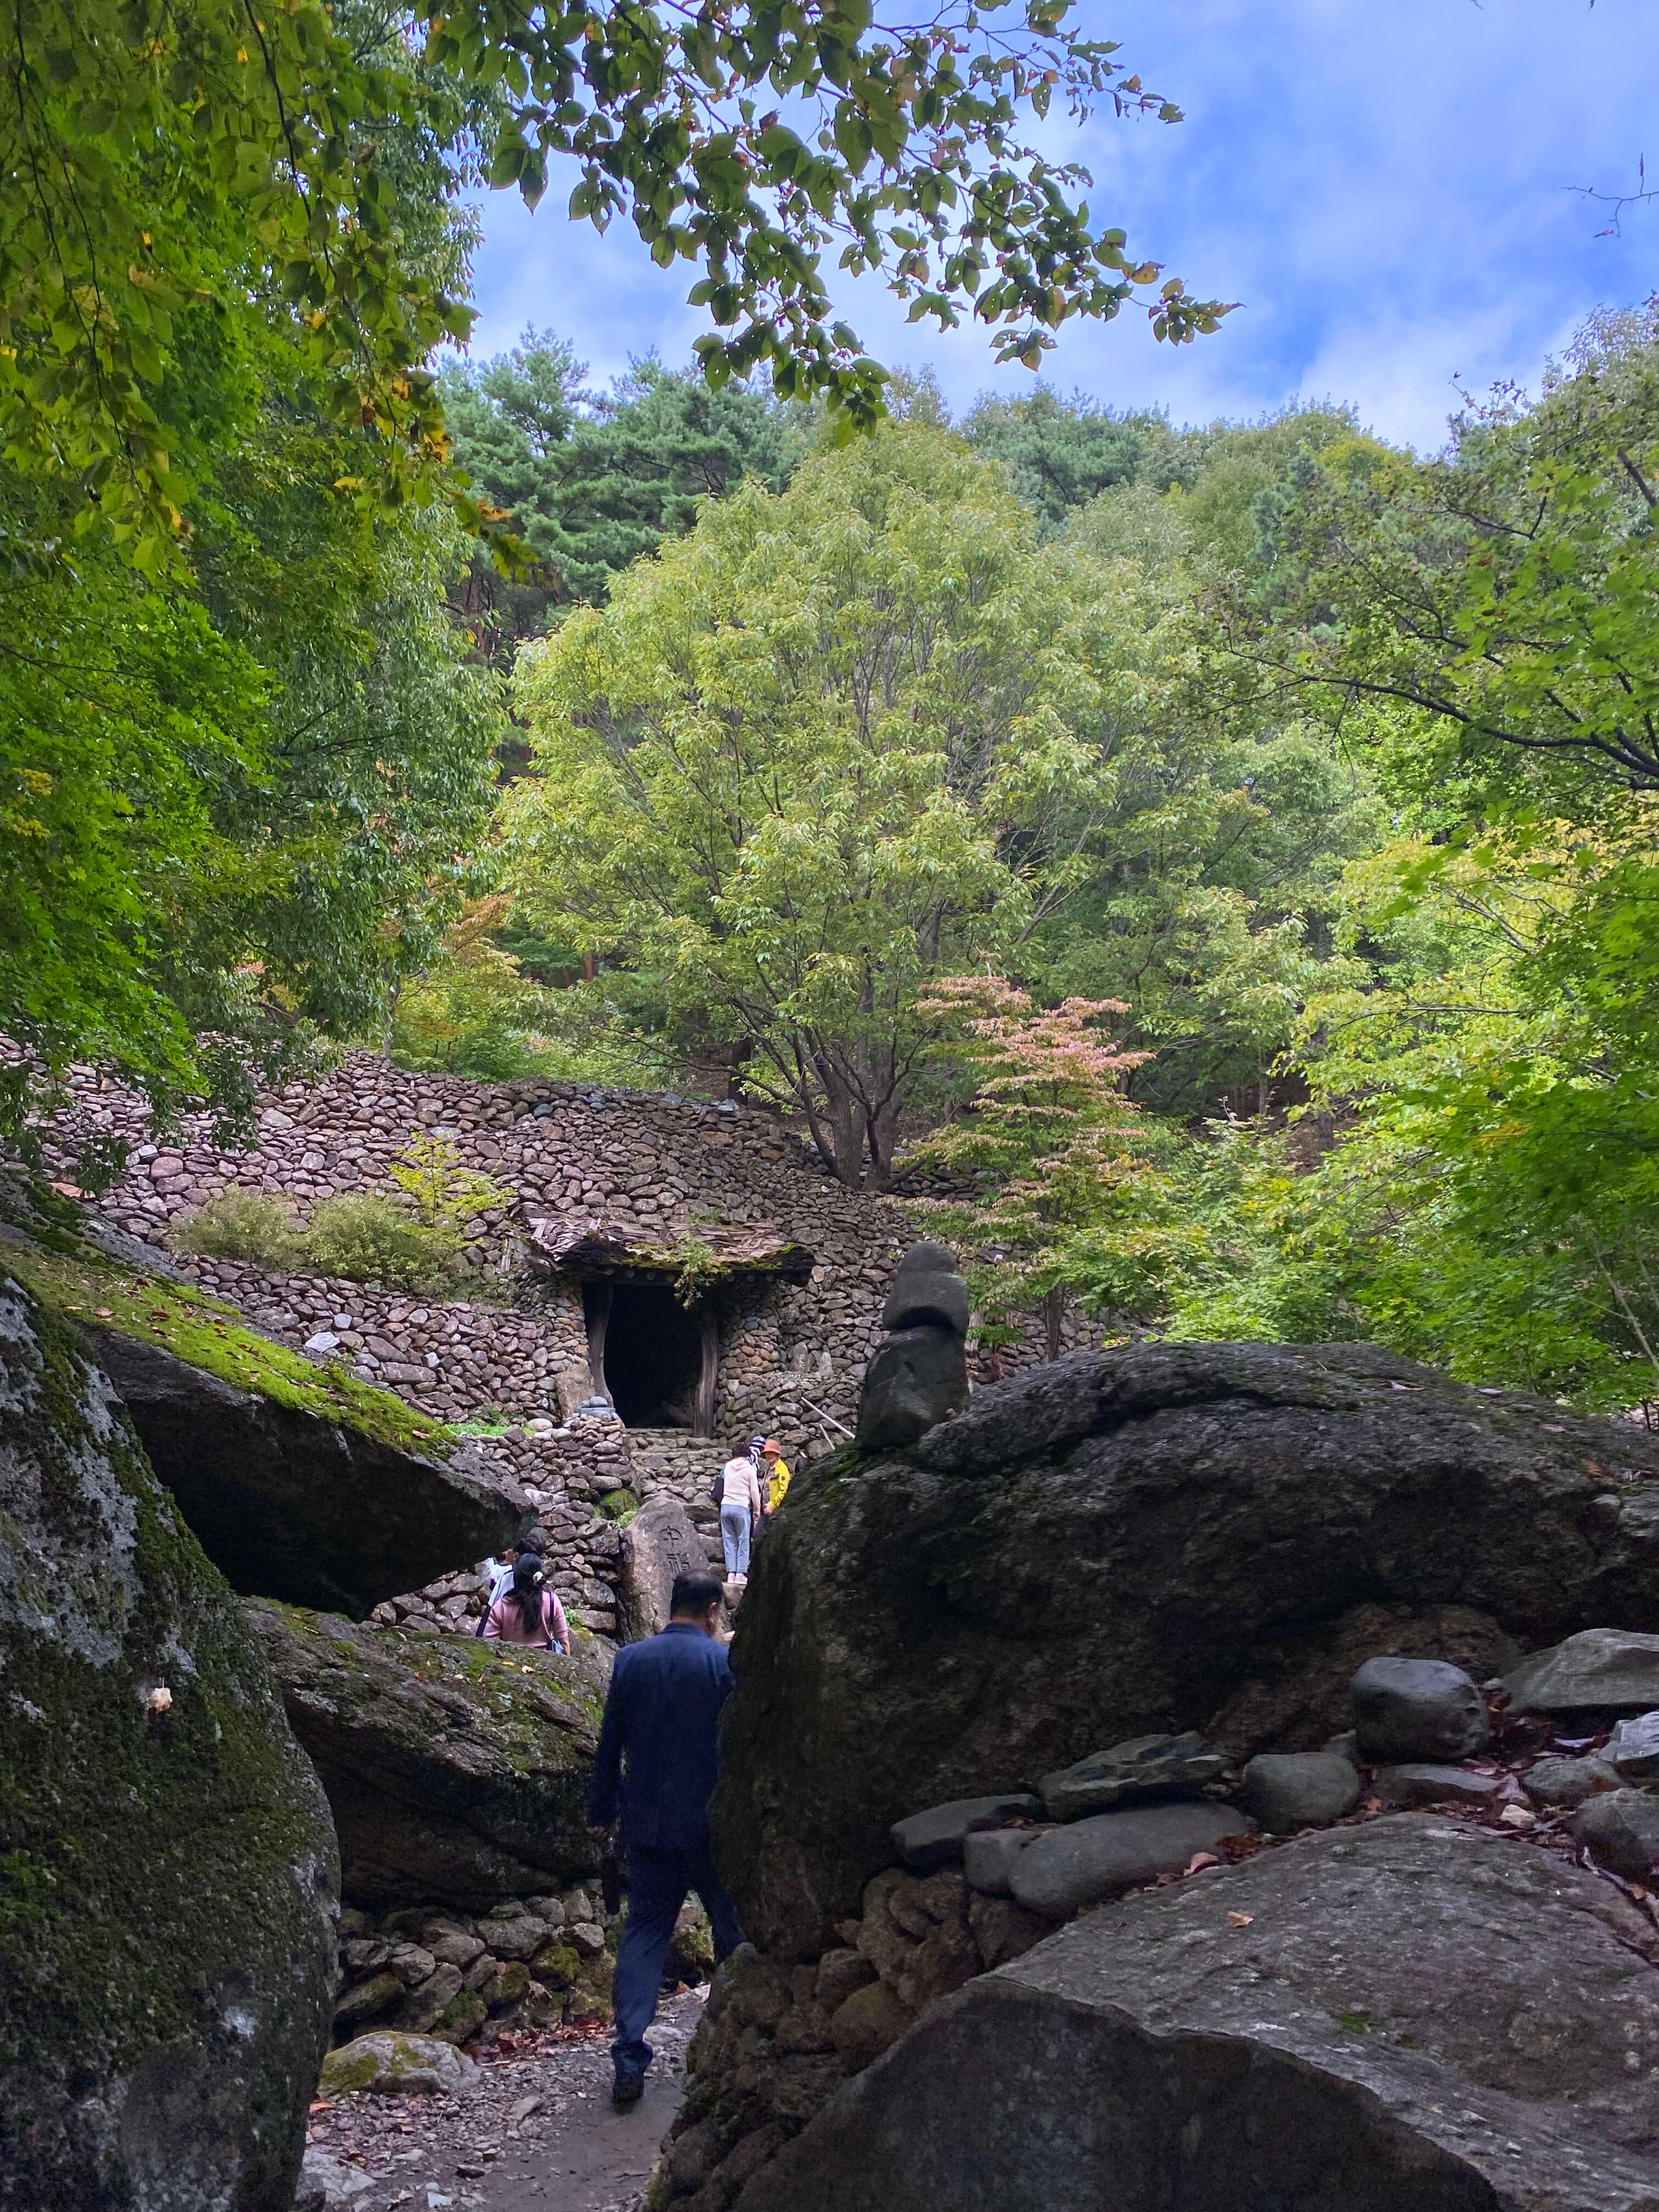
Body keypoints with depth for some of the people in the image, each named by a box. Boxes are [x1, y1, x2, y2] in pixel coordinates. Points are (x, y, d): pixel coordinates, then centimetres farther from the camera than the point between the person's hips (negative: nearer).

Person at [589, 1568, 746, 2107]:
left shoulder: (629, 1660, -1)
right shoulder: (725, 1662, -10)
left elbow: (609, 1744, 5)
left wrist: (603, 1810, 15)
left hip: (645, 1823, 2)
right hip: (710, 1821, -2)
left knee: (643, 1929, 8)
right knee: (731, 1924, 15)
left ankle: (629, 2058, 1)